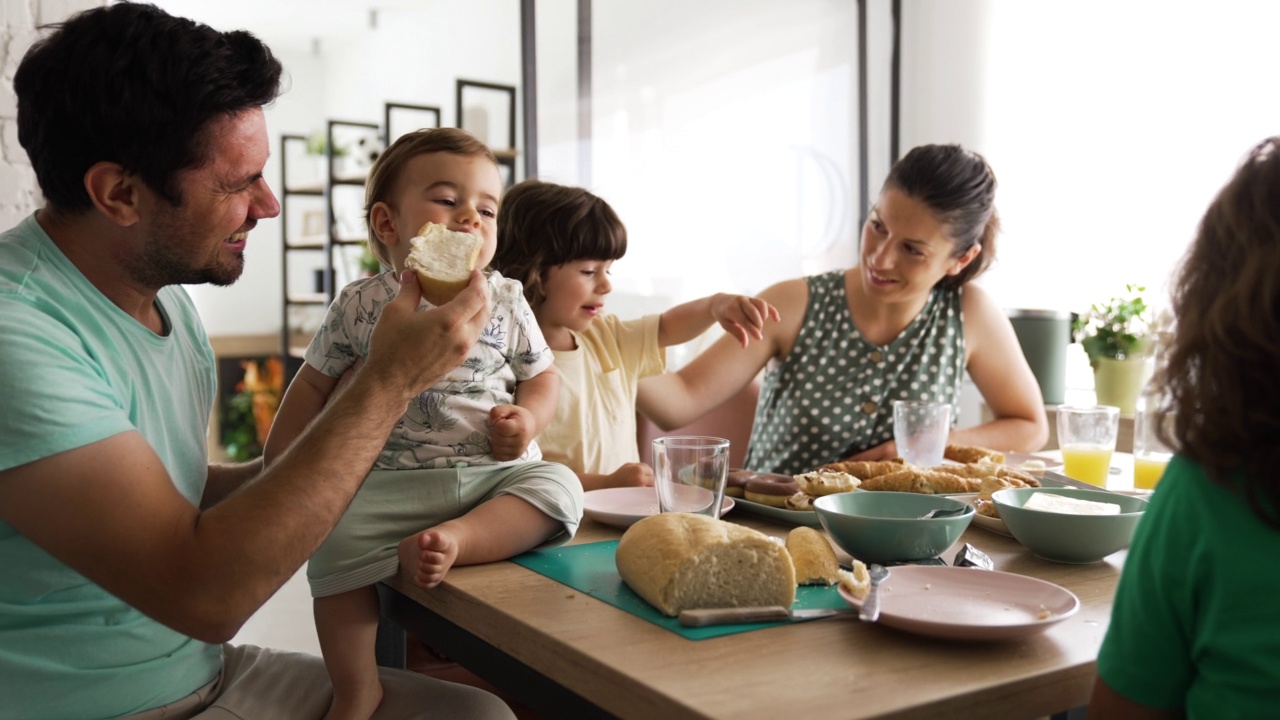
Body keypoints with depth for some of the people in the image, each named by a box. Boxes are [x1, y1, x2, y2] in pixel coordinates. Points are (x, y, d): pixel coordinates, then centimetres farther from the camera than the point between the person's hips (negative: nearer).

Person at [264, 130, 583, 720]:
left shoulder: (505, 302, 6)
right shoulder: (361, 305, 3)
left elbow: (541, 375, 16)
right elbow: (316, 383, 13)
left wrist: (528, 416, -6)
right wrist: (276, 467, 10)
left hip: (499, 471, 2)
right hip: (395, 478, -1)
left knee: (560, 488, -24)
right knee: (337, 539, -24)